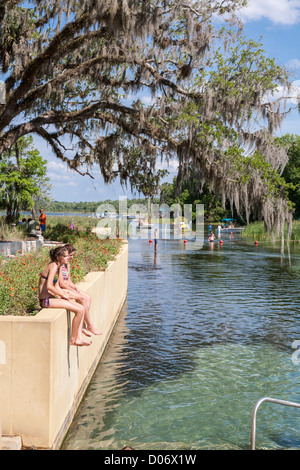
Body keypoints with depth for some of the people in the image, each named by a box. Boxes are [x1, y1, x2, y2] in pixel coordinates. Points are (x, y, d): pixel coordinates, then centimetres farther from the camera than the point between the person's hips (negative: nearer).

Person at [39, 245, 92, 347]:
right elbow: (49, 286, -26)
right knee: (79, 311, -15)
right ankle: (72, 339, -1)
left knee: (81, 308, 6)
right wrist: (63, 295, -15)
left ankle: (79, 338, 0)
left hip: (51, 298, 10)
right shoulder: (53, 266, -15)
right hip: (46, 300, -10)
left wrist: (64, 293, -1)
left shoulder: (58, 266, 15)